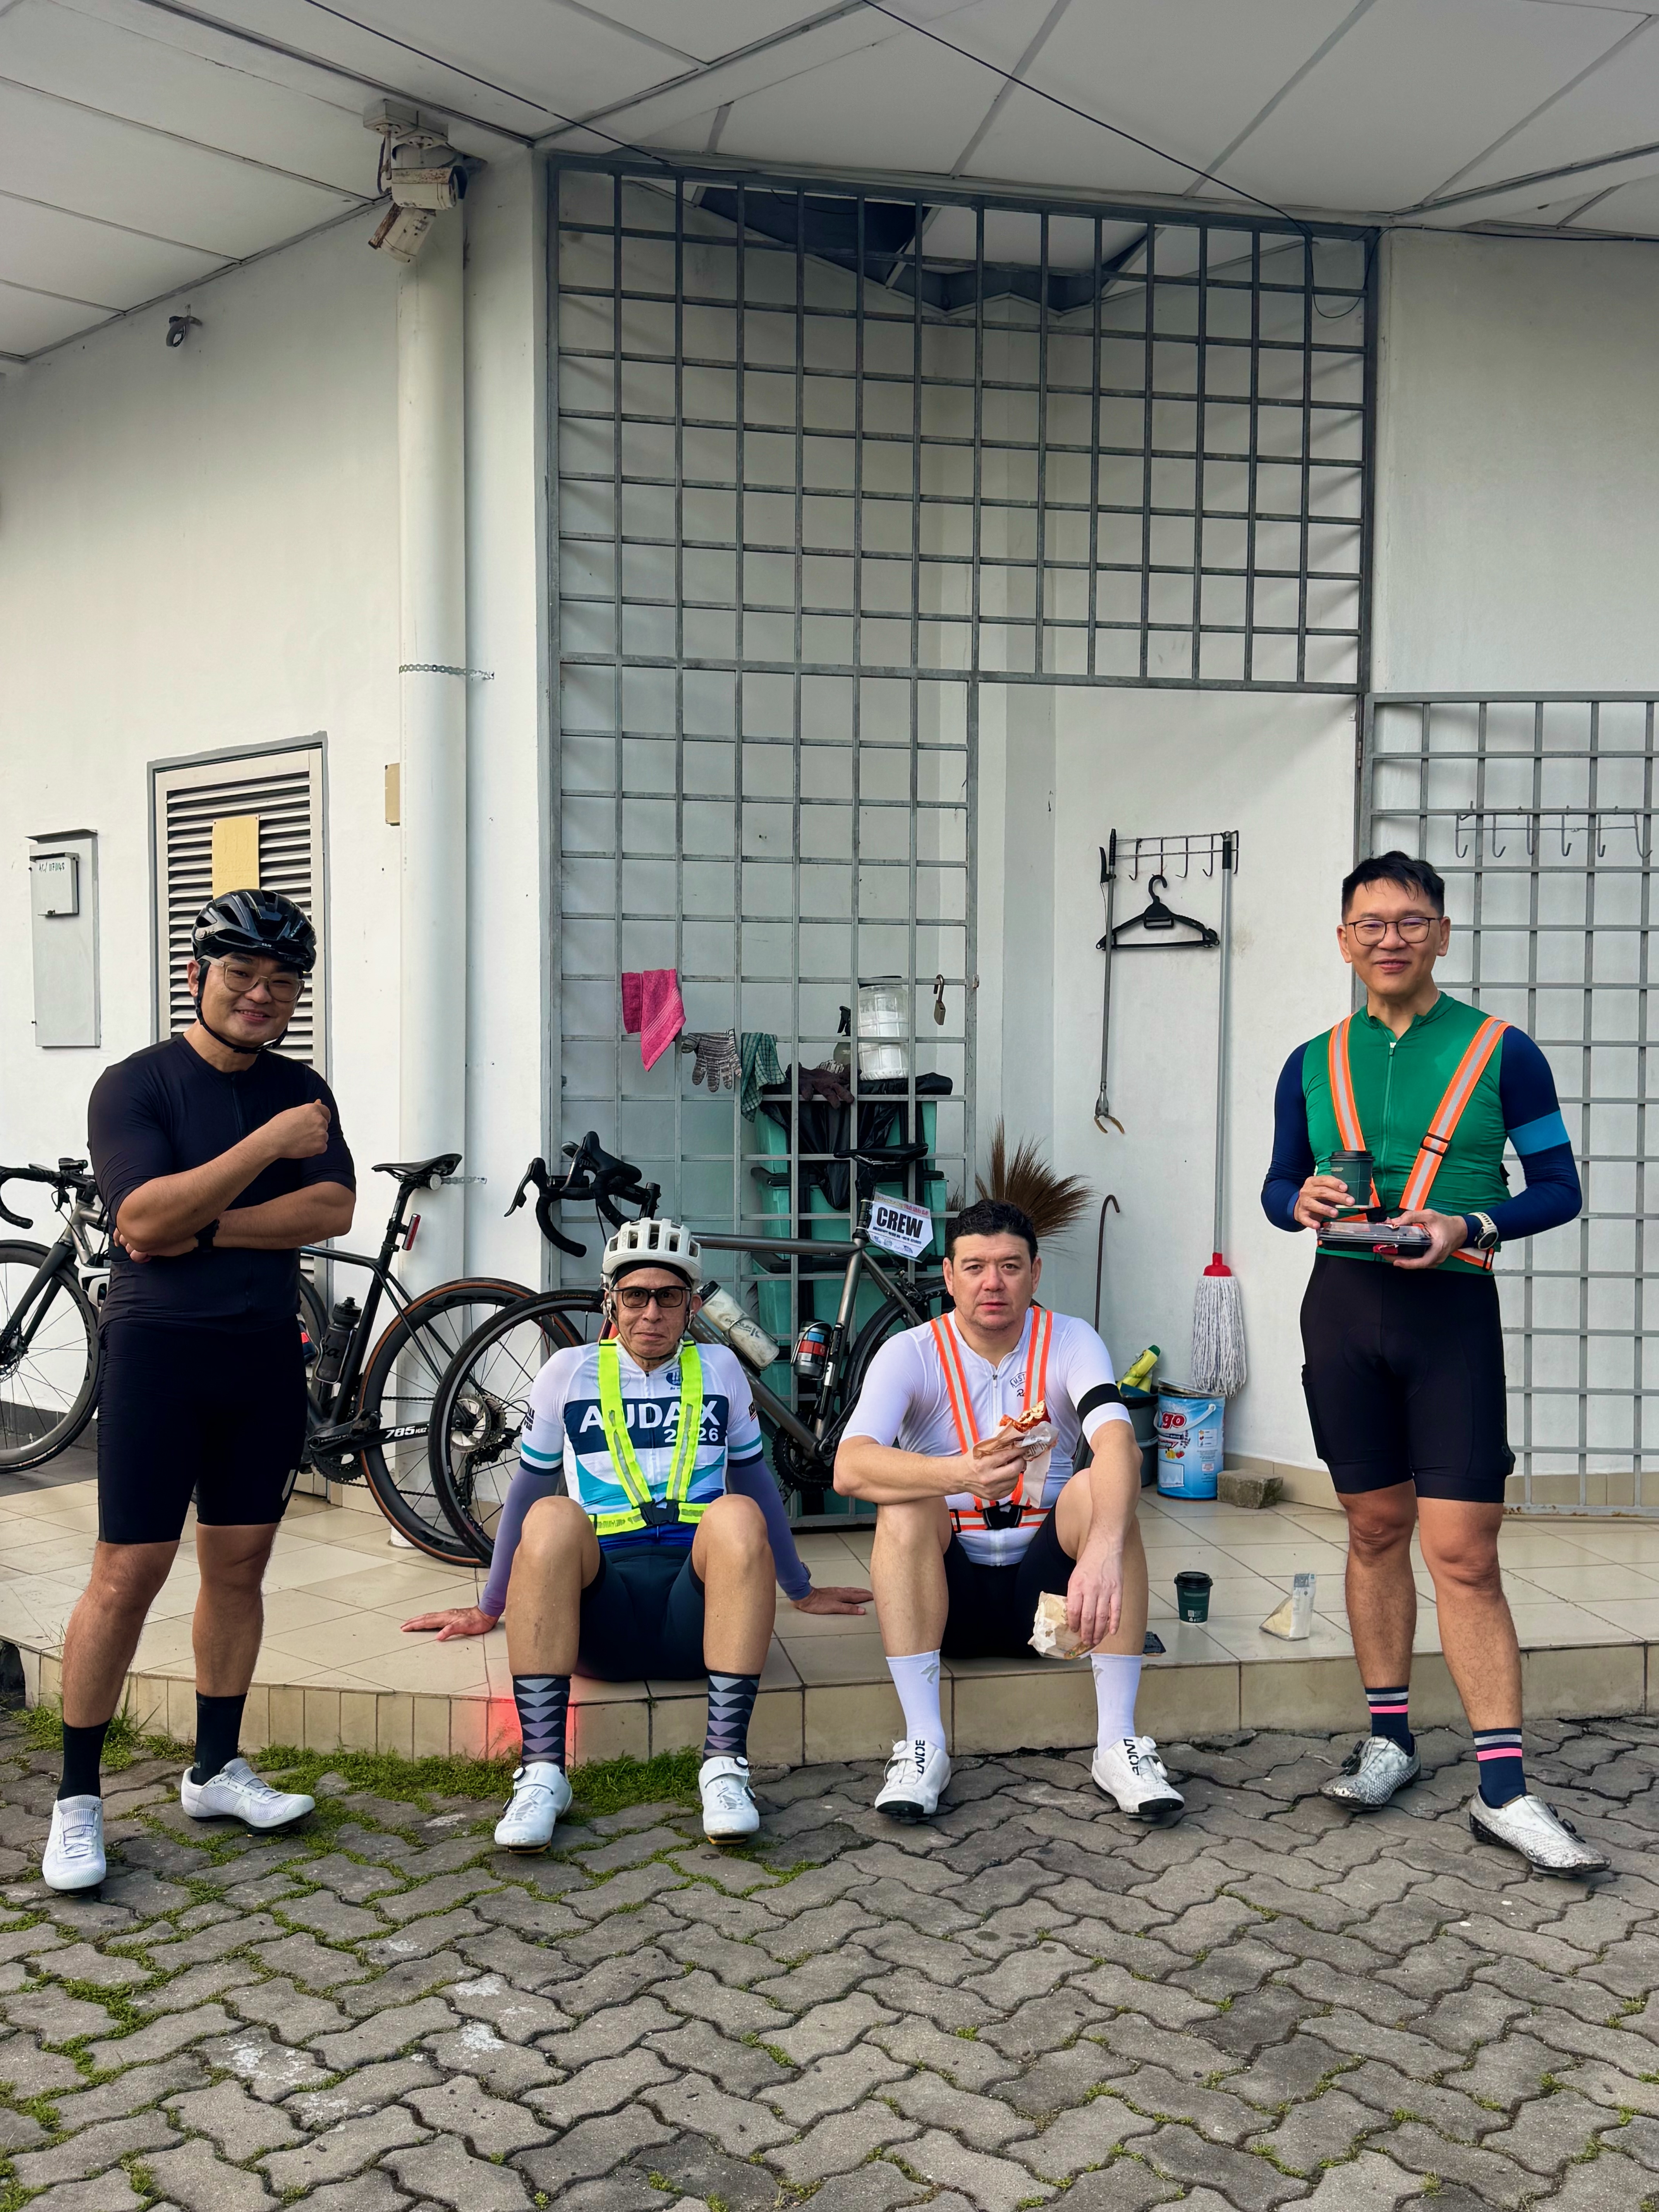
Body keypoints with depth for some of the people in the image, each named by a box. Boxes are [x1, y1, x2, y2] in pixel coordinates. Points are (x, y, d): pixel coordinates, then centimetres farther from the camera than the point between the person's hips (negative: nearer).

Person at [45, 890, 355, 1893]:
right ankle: (78, 1797, 8)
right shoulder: (135, 1085, -5)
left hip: (267, 1356, 5)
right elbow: (144, 1219, -18)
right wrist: (269, 1144, -20)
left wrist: (205, 1228, -13)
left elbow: (334, 1209, -4)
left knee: (240, 1563, 11)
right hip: (159, 1350, -4)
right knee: (129, 1574, -5)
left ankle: (216, 1768, 24)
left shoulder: (302, 1091, 9)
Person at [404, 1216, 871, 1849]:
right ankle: (542, 1771, -33)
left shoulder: (719, 1368, 16)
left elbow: (754, 1478, 26)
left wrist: (802, 1590, 33)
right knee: (552, 1517, -32)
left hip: (695, 1599, 0)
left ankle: (724, 1764, -32)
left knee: (737, 1514, -32)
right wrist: (489, 1609, 28)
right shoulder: (570, 1371, 13)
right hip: (599, 1602, 0)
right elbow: (528, 1487, 22)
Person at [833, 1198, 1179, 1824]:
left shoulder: (1070, 1342, -5)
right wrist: (960, 1474, -45)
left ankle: (1118, 1742, -23)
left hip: (1043, 1589, 1)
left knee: (1100, 1489, -25)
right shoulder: (912, 1354, -8)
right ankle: (923, 1746, -25)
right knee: (904, 1503, -28)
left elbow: (1117, 1442, -25)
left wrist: (1104, 1549, -46)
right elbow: (849, 1469, -26)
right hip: (949, 1593, 0)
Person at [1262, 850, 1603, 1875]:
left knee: (1463, 1551, -6)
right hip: (1342, 1302, 3)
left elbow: (1560, 1186, 2)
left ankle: (1504, 1790, 3)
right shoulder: (1313, 1064, 9)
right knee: (1376, 1528, 11)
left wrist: (1470, 1228, -15)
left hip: (1452, 1305, -3)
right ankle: (1390, 1740, 25)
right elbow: (1278, 1184, 17)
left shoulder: (1503, 1052, 0)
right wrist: (1302, 1200, -7)